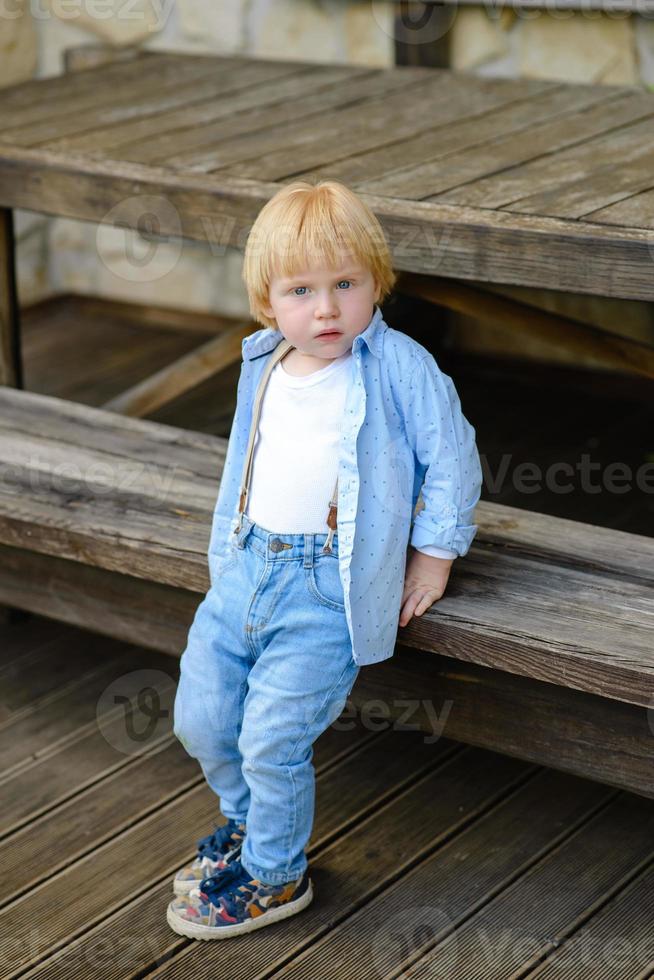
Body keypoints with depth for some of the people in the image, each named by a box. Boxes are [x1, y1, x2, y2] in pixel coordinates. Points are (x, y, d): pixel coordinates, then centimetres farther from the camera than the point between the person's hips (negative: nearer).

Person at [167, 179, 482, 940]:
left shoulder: (398, 366, -10)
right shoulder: (262, 368, 9)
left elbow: (451, 456, -4)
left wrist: (433, 555, -1)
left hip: (329, 587, -6)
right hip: (248, 563, 6)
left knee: (272, 738, -9)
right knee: (200, 716, 8)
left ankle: (274, 875, 16)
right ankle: (247, 820, 38)